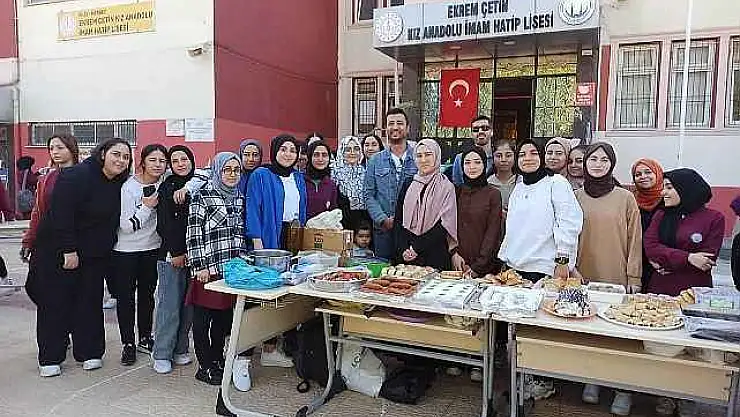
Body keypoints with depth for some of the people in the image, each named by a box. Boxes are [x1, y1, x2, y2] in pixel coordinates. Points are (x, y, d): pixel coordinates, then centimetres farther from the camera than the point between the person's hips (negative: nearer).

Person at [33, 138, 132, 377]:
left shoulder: (118, 184, 3)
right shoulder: (76, 176, -18)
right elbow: (61, 215, -22)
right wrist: (69, 250, -22)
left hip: (95, 255, 6)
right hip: (58, 252, -6)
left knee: (90, 301, 9)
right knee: (55, 302, 4)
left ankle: (89, 352, 20)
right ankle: (50, 358, 16)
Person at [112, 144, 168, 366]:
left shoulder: (165, 184, -5)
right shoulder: (129, 187, -15)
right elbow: (126, 225, -16)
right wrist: (147, 206, -20)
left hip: (152, 248, 4)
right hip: (125, 250, -4)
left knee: (147, 294, 16)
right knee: (125, 297, 5)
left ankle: (145, 338, 30)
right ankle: (128, 344, 19)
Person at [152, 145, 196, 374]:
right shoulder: (167, 186, 1)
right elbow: (166, 223, -5)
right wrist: (176, 252, -11)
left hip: (193, 253, 3)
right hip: (170, 253, -3)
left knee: (188, 304, 7)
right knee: (169, 304, -2)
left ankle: (180, 349, 19)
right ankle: (162, 354, 8)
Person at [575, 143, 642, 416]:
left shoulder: (625, 198, -1)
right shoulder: (575, 197, 5)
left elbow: (634, 240, 0)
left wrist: (634, 278, -2)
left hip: (617, 279, -2)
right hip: (584, 277, 2)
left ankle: (623, 389, 15)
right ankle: (592, 381, 24)